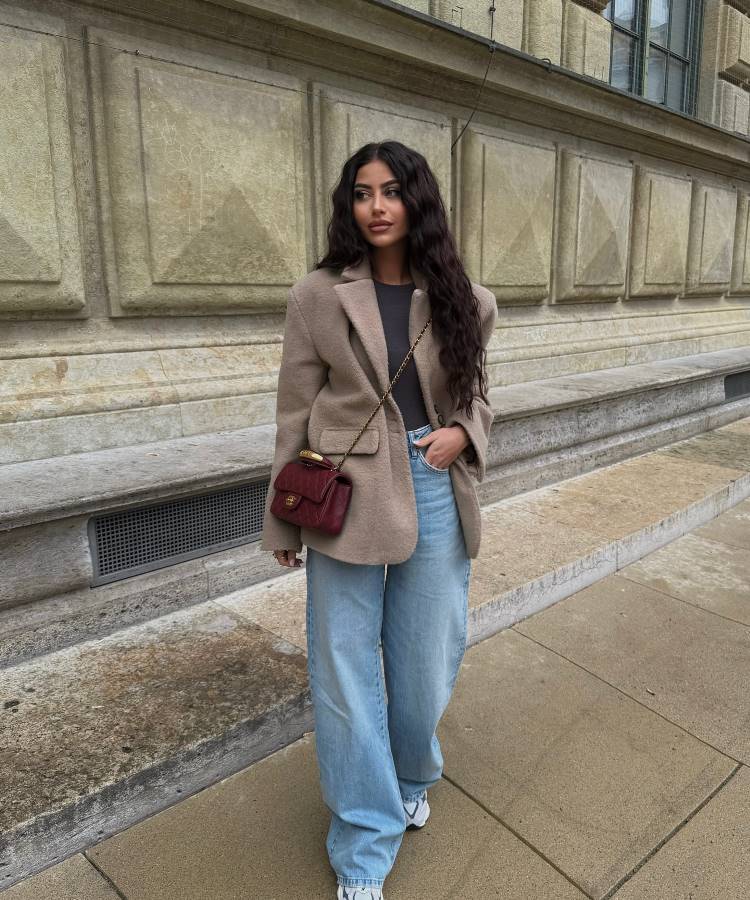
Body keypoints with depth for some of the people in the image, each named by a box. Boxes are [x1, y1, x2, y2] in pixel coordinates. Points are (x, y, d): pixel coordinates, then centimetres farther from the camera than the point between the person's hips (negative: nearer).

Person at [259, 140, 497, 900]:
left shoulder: (461, 301, 1)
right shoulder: (318, 295, -5)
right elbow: (295, 413, -1)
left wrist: (462, 433, -9)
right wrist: (283, 521, 1)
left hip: (435, 490, 2)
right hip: (347, 496, -1)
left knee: (426, 660, 16)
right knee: (347, 670, 7)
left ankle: (411, 779, 50)